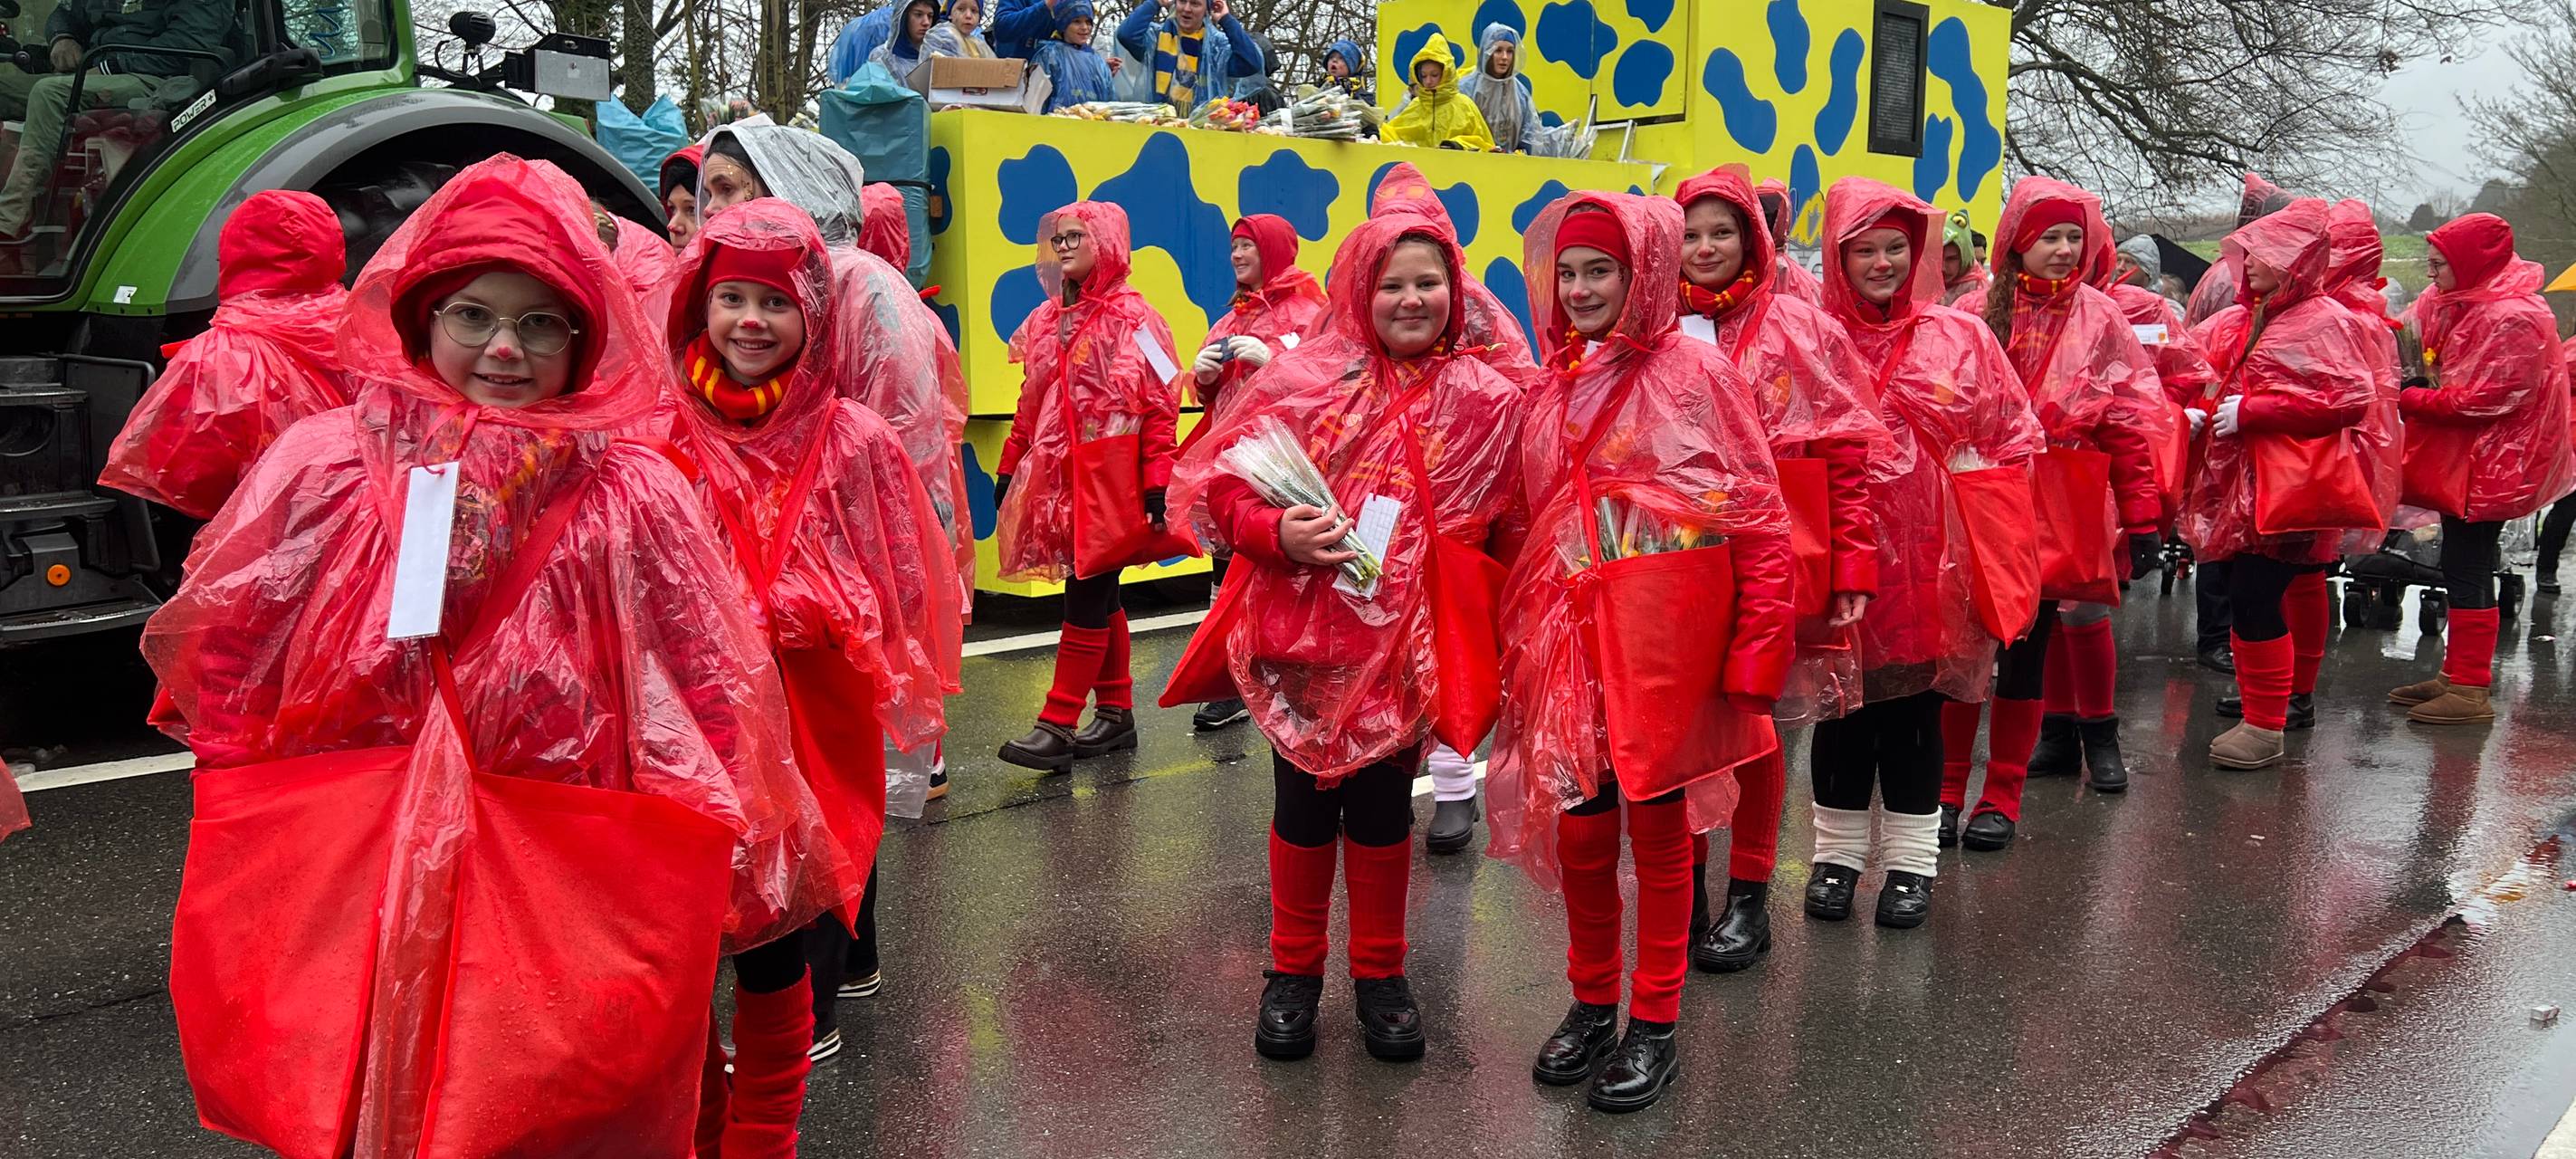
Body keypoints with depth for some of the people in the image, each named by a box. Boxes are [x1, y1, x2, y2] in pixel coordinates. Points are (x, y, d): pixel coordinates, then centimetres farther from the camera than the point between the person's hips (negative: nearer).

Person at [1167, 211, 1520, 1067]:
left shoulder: (1483, 401, 1)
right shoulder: (1303, 378, -3)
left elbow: (1490, 530, 5)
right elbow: (1214, 483, -4)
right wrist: (1277, 532, -20)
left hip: (1402, 643, 1)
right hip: (1300, 635, 0)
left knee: (1382, 804, 12)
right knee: (1302, 803, 11)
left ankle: (1380, 973, 31)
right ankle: (1293, 973, 29)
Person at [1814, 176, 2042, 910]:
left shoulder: (1961, 338, 3)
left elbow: (2015, 437, 8)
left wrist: (1973, 516, 0)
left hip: (1928, 556, 1)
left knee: (1915, 703, 9)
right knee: (1843, 702, 9)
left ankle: (1911, 861, 23)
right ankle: (1838, 850, 26)